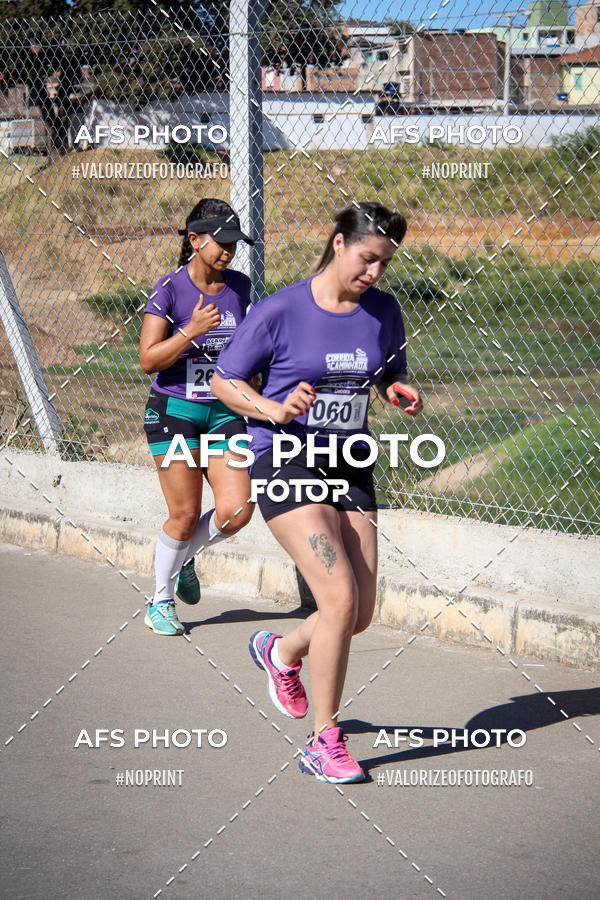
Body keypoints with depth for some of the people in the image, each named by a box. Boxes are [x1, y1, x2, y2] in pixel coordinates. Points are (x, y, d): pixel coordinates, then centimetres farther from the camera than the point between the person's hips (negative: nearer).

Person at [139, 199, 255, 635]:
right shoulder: (170, 288, -9)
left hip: (225, 412, 4)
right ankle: (161, 600, 18)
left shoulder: (239, 286, 5)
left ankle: (182, 557, 22)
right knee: (185, 515, -4)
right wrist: (193, 330, -23)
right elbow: (149, 359, -12)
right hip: (174, 411, -4)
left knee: (236, 511, -8)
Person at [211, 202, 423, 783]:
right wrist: (275, 409, -19)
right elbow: (223, 381, -2)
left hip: (350, 470, 6)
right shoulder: (280, 311, -10)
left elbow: (393, 378, 18)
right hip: (285, 464, -5)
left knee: (360, 615, 3)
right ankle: (324, 741, -5)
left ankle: (280, 653, 36)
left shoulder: (383, 312, 3)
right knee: (340, 598, -19)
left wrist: (402, 393, -5)